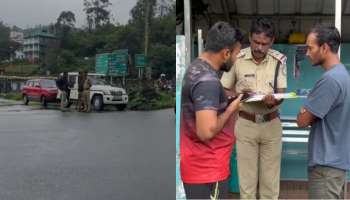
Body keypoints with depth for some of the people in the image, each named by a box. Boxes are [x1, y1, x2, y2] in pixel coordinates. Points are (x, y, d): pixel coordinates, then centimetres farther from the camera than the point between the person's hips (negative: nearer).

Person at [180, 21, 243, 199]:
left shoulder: (196, 67, 6)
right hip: (207, 168, -9)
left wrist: (226, 102, 6)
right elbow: (207, 132, -29)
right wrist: (232, 108, -15)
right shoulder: (208, 81, -24)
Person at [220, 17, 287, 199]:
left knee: (271, 179, 10)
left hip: (271, 124, 1)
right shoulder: (236, 58, -8)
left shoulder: (279, 60, -6)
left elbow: (281, 93, -7)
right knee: (246, 178, 8)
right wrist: (239, 94, -20)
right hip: (245, 124, -1)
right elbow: (223, 90, 0)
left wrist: (273, 101, -30)